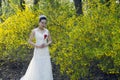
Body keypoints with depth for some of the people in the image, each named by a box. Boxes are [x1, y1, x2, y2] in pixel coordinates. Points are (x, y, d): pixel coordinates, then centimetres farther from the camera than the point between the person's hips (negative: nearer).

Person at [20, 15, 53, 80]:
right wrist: (37, 46, -18)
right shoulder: (34, 31, -8)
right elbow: (29, 41, -5)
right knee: (36, 68, -3)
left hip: (45, 52, 4)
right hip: (38, 51, -4)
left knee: (46, 68, 3)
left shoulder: (47, 31, 3)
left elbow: (50, 41, 10)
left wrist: (46, 45, -12)